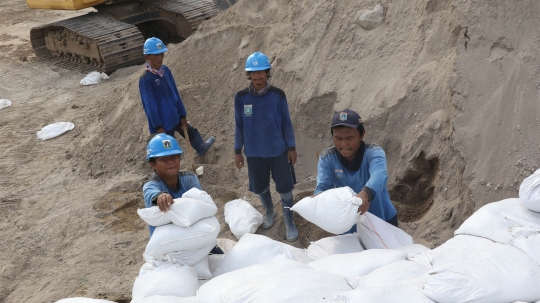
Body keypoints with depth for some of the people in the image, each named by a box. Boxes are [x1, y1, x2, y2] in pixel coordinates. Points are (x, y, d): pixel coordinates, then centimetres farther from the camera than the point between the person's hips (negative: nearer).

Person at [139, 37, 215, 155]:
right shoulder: (145, 79, -23)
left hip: (176, 116, 8)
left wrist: (182, 115, 6)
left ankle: (201, 148, 61)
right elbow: (150, 105, -20)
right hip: (163, 122, -8)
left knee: (191, 133, 31)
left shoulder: (166, 70, -2)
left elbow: (175, 93, 4)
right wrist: (158, 126, -17)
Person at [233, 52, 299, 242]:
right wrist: (238, 151, 4)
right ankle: (269, 212, 45)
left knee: (285, 187, 6)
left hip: (278, 150, -1)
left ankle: (289, 221, 25)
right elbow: (239, 126, 0)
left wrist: (291, 147, -1)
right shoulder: (241, 97, -9)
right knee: (260, 187, 18)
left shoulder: (278, 95, -12)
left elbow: (286, 122, -3)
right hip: (254, 152, 2)